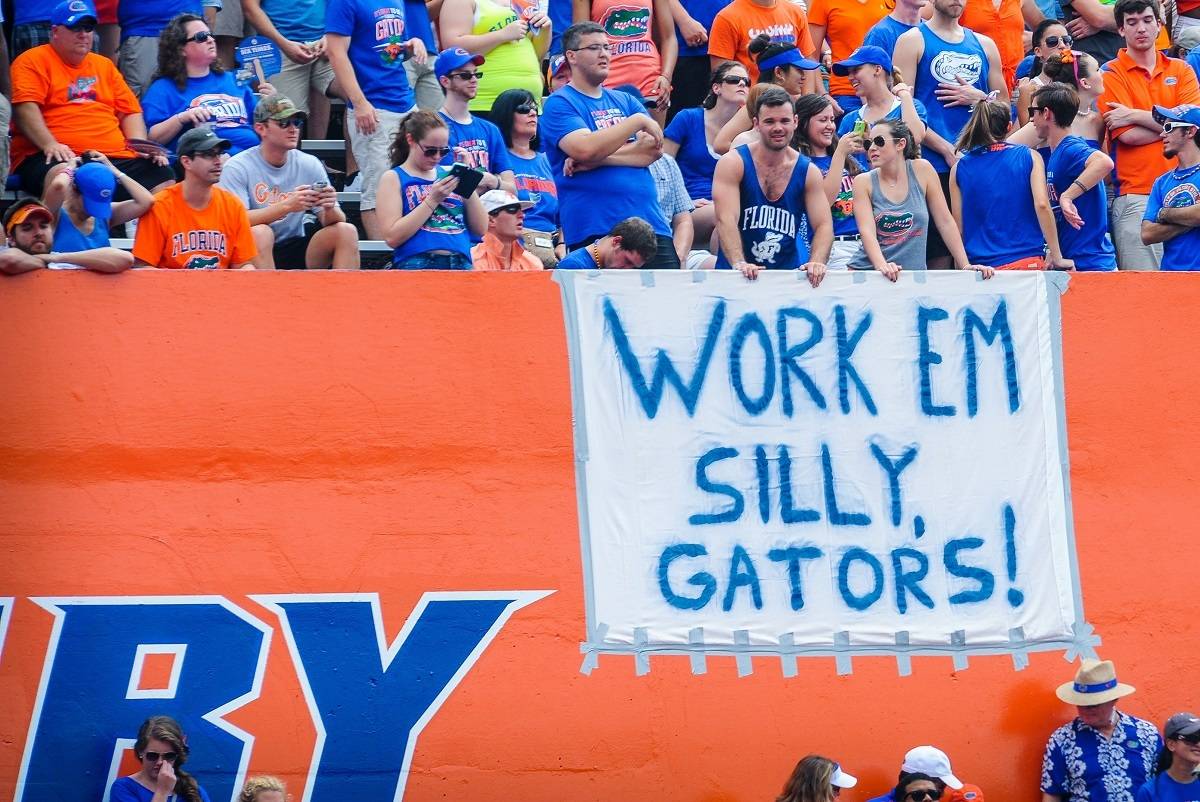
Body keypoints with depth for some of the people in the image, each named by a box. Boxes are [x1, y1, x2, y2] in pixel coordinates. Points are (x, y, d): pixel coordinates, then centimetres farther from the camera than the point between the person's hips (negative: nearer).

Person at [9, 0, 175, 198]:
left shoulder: (104, 65, 26)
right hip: (61, 157, -6)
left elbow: (130, 112, 25)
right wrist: (50, 144, -21)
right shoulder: (33, 61, 7)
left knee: (164, 179, -17)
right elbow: (25, 107, -7)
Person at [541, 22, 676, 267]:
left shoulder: (625, 101, 19)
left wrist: (598, 160, -9)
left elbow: (654, 149, 4)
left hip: (651, 225, 5)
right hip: (595, 231, -5)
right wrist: (638, 121, -10)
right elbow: (584, 147, -16)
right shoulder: (559, 104, 2)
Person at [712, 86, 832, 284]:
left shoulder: (808, 172, 5)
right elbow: (726, 219, -16)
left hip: (788, 275, 2)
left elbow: (823, 225, 1)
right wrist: (739, 264, -31)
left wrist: (816, 263, -20)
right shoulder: (732, 163, -4)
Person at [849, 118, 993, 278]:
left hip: (913, 271, 0)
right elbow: (867, 231, -10)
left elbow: (945, 222, 5)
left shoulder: (921, 170, 2)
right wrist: (881, 265, -27)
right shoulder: (864, 181, 2)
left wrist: (965, 266, -1)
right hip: (868, 270, 0)